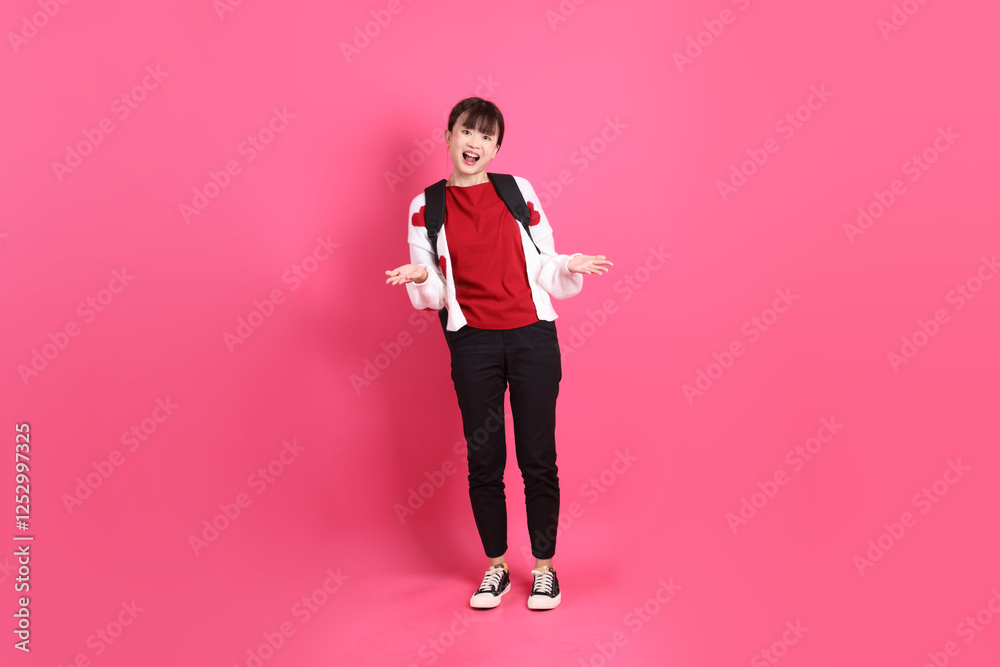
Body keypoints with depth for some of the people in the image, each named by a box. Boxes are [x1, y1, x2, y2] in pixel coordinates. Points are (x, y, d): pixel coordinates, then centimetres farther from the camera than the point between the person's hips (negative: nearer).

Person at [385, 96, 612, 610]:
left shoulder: (518, 191, 8)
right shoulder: (426, 208, 6)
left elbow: (544, 270, 10)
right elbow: (433, 297, 5)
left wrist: (570, 267, -10)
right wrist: (420, 278, -16)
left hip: (533, 337, 0)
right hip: (473, 342, 0)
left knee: (538, 457, 4)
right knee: (484, 459, 5)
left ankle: (544, 567, 22)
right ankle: (496, 568, 25)